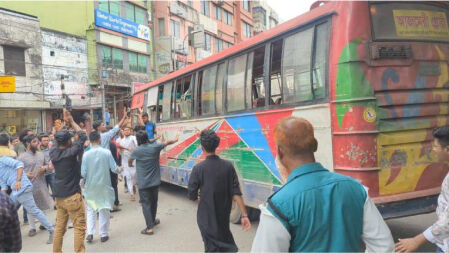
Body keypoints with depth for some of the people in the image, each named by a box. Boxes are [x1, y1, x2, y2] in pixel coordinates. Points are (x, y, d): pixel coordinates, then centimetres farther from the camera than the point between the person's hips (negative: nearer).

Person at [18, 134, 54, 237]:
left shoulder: (41, 154, 7)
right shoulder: (22, 157, -7)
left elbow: (49, 164, 12)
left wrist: (45, 168, -8)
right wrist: (25, 174, -23)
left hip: (41, 185, 4)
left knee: (42, 205, 16)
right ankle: (32, 228, 16)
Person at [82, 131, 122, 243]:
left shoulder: (86, 154, -9)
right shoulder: (106, 152, -11)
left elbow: (83, 173, -7)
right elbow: (114, 169, -9)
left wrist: (85, 180, 14)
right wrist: (119, 170, 13)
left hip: (91, 186, 1)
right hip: (104, 185, -1)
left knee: (90, 210, 16)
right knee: (104, 210, 12)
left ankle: (90, 233, 9)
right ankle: (104, 234, 18)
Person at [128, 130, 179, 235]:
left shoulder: (136, 151, -10)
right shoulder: (155, 147, -6)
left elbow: (129, 161, 12)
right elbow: (167, 143, 12)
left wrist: (130, 165, 36)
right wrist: (175, 140, 33)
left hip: (143, 183, -3)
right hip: (155, 182, 3)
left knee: (146, 204, 1)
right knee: (153, 202, 20)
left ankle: (149, 228, -4)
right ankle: (153, 220, 38)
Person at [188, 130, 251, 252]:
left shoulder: (198, 168, -16)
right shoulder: (228, 166, -9)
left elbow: (192, 196, -11)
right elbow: (236, 194, -11)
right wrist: (244, 215, -8)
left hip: (206, 218, -3)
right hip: (224, 216, 3)